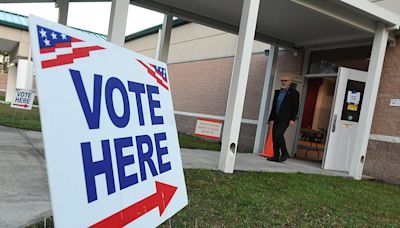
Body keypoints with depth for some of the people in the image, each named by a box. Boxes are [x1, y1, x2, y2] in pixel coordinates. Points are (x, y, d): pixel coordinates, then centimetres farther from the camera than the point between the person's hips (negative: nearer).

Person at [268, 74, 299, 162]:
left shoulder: (294, 93, -1)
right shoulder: (278, 92, 17)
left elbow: (295, 107, -5)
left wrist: (292, 119, -13)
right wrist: (271, 118, 17)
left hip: (285, 119, -7)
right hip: (276, 118, 7)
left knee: (278, 134, -18)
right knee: (274, 136, 4)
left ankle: (284, 153, -2)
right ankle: (276, 156, 12)